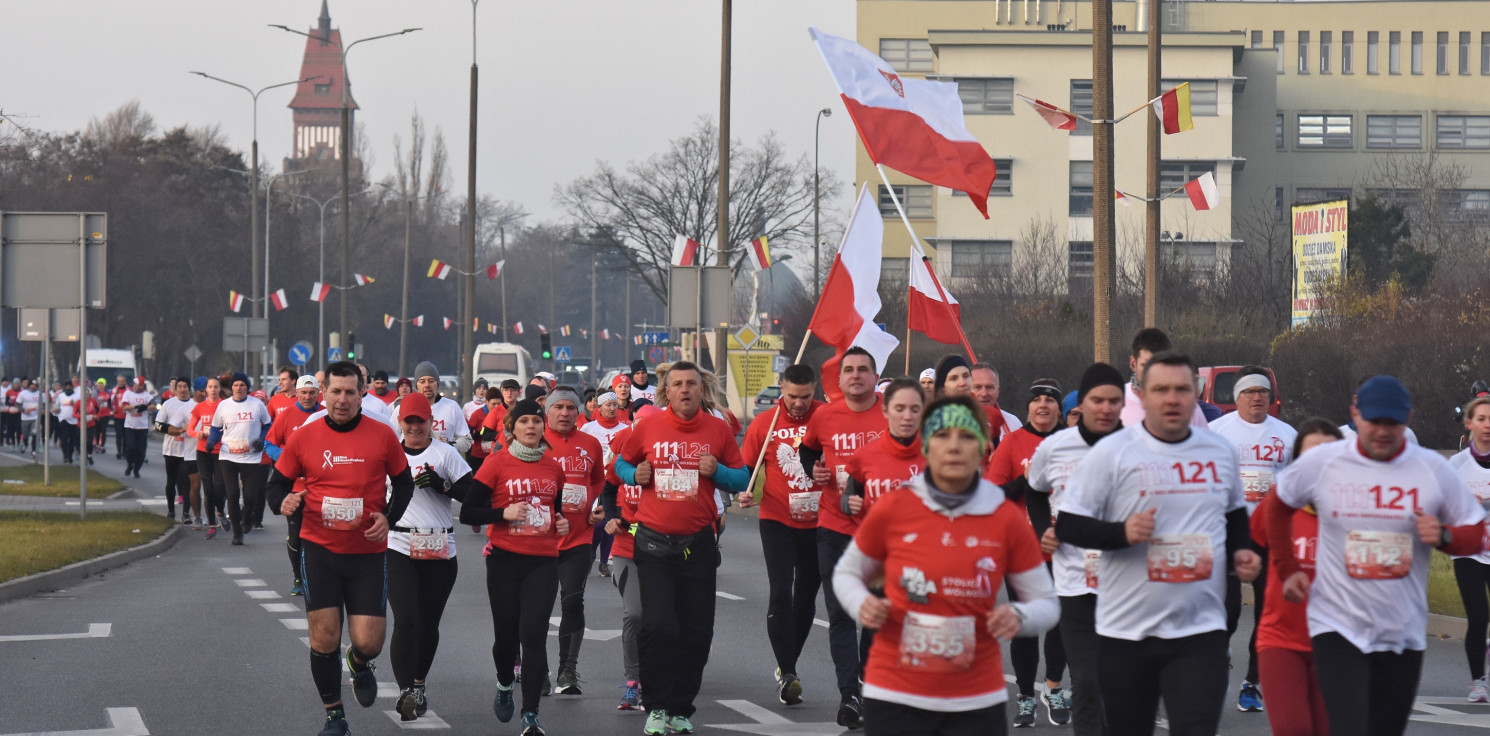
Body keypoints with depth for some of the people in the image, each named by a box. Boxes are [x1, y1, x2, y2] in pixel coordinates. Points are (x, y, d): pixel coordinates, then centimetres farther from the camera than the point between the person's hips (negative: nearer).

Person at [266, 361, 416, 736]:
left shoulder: (382, 436, -2)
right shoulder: (304, 438, -2)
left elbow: (403, 482, 10)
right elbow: (277, 483, 7)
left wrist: (388, 517, -6)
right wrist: (283, 501, -15)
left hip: (368, 553, 0)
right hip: (319, 550, 0)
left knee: (368, 643, -5)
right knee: (324, 639, -1)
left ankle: (358, 664, 34)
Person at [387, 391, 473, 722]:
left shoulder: (445, 453, 1)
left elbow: (473, 493, -6)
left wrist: (442, 485, -18)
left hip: (440, 551, 0)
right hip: (398, 548, 0)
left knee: (428, 623, 9)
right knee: (405, 620, -13)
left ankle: (418, 685, 26)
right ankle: (405, 692, -16)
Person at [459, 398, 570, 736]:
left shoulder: (553, 467, 8)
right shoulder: (497, 463, -4)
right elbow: (467, 513, -5)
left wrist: (562, 523, 4)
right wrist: (504, 513, -18)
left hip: (544, 560, 2)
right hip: (505, 559, -2)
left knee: (534, 634, -10)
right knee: (507, 633, 7)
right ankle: (505, 685, 40)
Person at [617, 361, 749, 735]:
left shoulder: (718, 430, 2)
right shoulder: (647, 428, 1)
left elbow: (742, 479, 9)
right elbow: (622, 463, 17)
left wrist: (718, 472, -11)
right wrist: (636, 475, -5)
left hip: (699, 544, 1)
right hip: (654, 542, -1)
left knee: (696, 632, 5)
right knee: (658, 626, -10)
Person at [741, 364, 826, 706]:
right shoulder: (764, 423, -4)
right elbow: (746, 468, 5)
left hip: (819, 522, 1)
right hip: (778, 521, -1)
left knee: (806, 595, 13)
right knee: (781, 593, -12)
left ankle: (788, 666, 29)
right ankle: (787, 674, -9)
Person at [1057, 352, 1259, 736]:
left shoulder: (1220, 451, 9)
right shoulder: (1111, 453, -6)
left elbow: (1234, 514, 26)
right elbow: (1067, 525, -7)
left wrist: (1239, 551, 7)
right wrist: (1121, 532, -22)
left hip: (1200, 629, 2)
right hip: (1126, 630, -2)